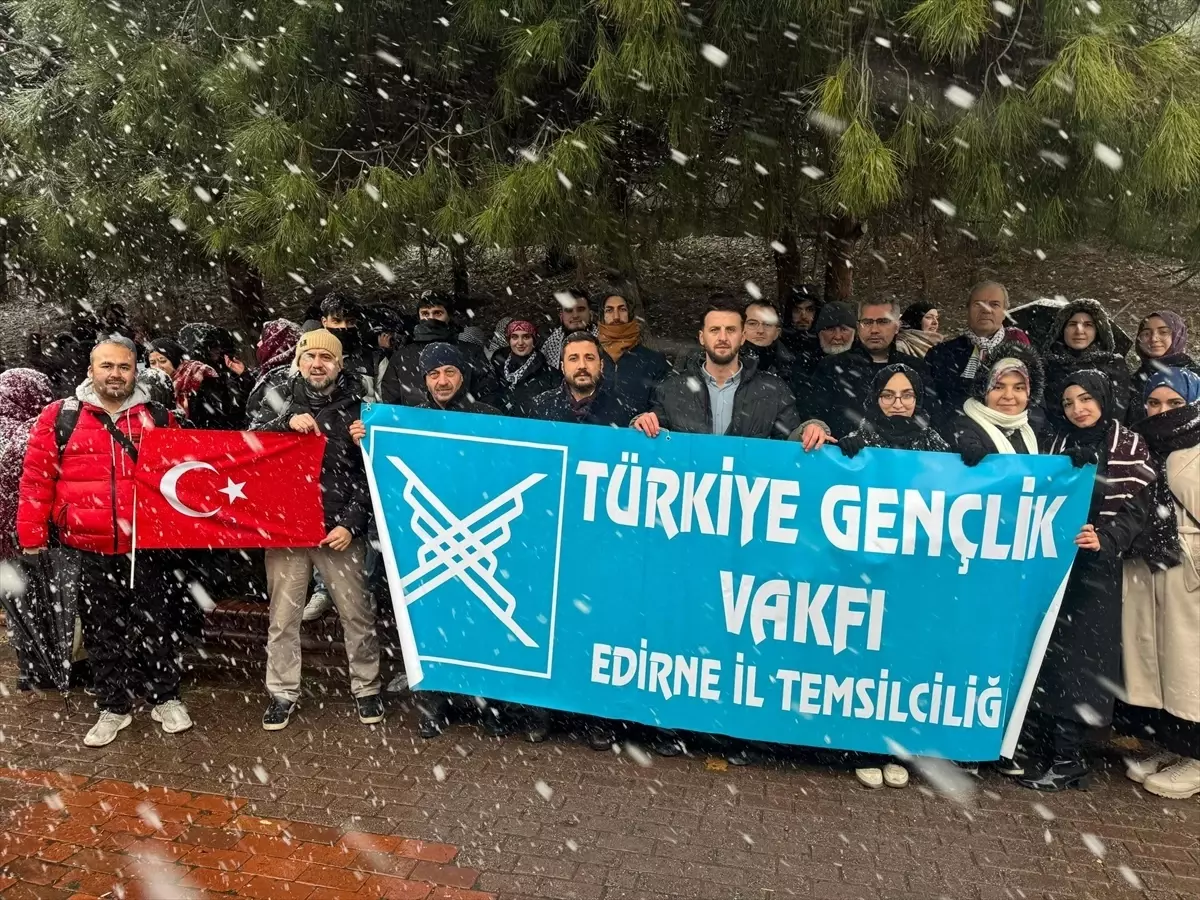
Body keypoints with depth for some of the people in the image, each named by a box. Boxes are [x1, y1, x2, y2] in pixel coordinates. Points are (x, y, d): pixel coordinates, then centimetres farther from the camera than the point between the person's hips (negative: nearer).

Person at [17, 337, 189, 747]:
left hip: (146, 545, 0)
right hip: (88, 549, 0)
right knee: (102, 632, 12)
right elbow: (37, 479, 1)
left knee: (153, 625, 10)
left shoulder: (158, 418, 4)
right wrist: (33, 537, -1)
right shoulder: (59, 417, -1)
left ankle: (165, 698, 26)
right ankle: (113, 707, 27)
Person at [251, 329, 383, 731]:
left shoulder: (357, 408, 1)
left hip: (339, 530, -2)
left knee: (357, 613, 5)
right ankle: (283, 693, 22)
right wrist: (287, 422, -18)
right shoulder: (281, 400, 8)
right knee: (283, 615, 8)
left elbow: (370, 473, 0)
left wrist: (351, 523, -10)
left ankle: (366, 689, 21)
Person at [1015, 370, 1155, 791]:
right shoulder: (1059, 444, 13)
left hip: (1095, 566, -4)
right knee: (1044, 650, 2)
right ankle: (1040, 746, 9)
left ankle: (1067, 758, -1)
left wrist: (1105, 540, -21)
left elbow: (1135, 508, -5)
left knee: (1078, 654, -6)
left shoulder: (1129, 446, 3)